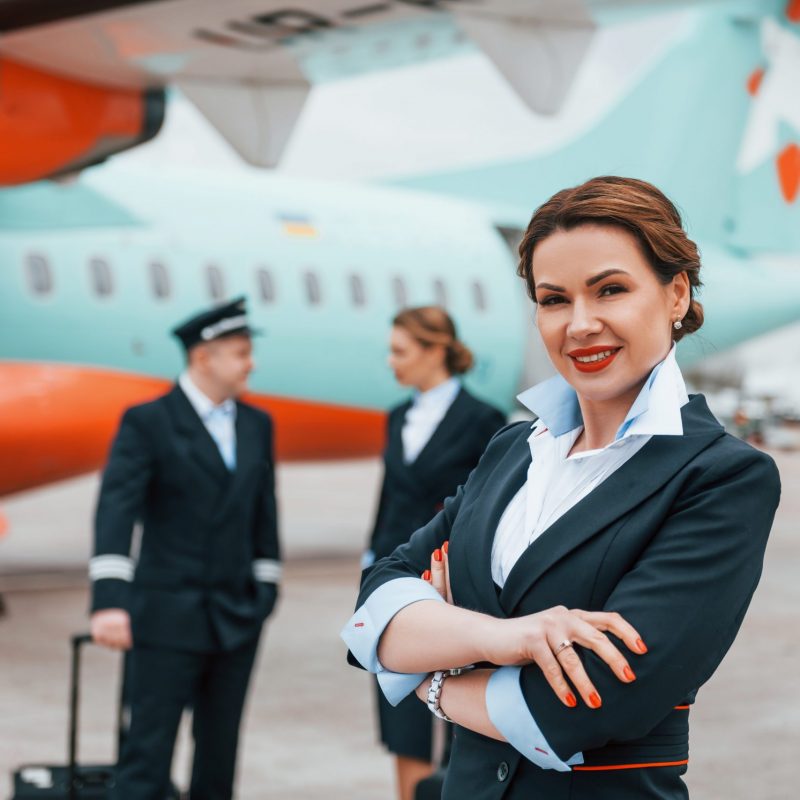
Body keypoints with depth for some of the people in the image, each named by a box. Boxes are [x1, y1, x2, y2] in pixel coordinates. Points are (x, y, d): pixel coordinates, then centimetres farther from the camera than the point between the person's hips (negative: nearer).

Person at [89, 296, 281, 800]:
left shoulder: (257, 425, 10)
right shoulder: (147, 423, -8)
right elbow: (116, 510, -18)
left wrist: (266, 590, 10)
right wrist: (109, 600, -29)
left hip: (237, 620, 5)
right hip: (168, 618, -5)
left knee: (219, 754, 11)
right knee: (148, 757, -5)